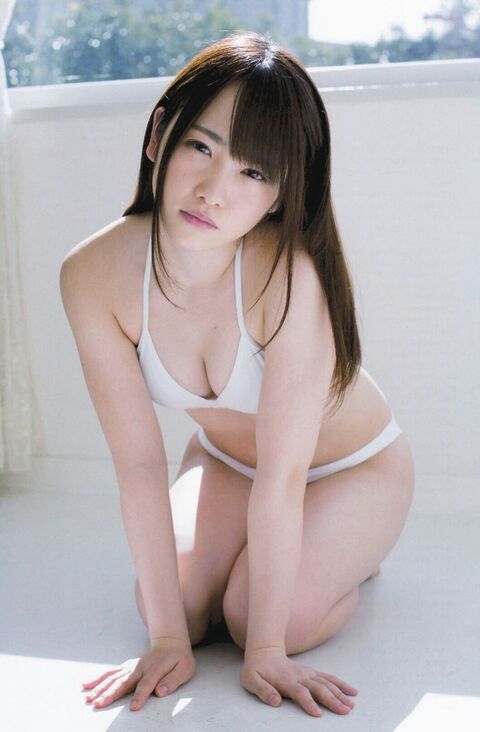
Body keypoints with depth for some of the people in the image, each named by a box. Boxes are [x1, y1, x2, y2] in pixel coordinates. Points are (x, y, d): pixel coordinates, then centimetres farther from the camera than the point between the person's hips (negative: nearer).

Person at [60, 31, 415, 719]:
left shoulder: (291, 273, -39)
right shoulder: (92, 275, -26)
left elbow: (283, 476, -33)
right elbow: (140, 463, -23)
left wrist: (265, 649, -26)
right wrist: (168, 638, -21)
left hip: (352, 466, -3)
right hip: (225, 459, 4)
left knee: (269, 613, -20)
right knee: (176, 605, -14)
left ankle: (351, 555, 14)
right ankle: (253, 550, 20)